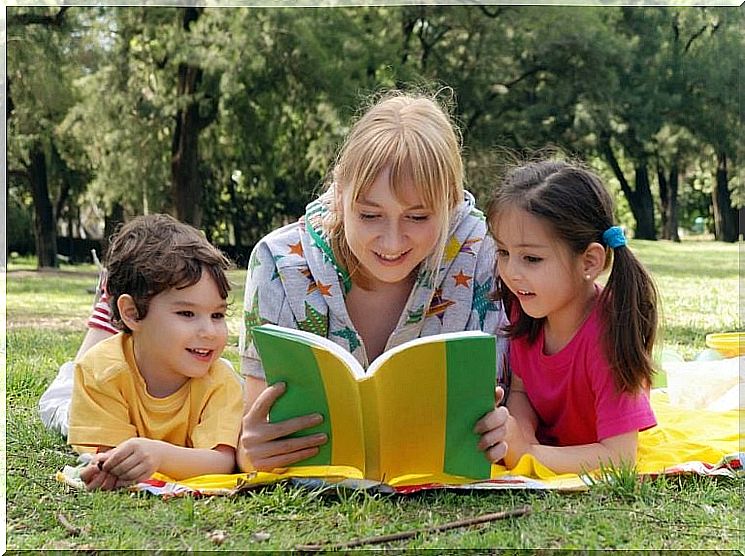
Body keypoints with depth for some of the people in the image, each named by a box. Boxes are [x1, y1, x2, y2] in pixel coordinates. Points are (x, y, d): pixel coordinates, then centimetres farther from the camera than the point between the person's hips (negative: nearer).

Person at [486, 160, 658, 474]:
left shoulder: (606, 334, -32)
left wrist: (526, 454, -36)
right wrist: (518, 431, -25)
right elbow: (520, 391, -3)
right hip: (546, 442, 3)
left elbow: (619, 457, -33)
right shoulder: (525, 310, -12)